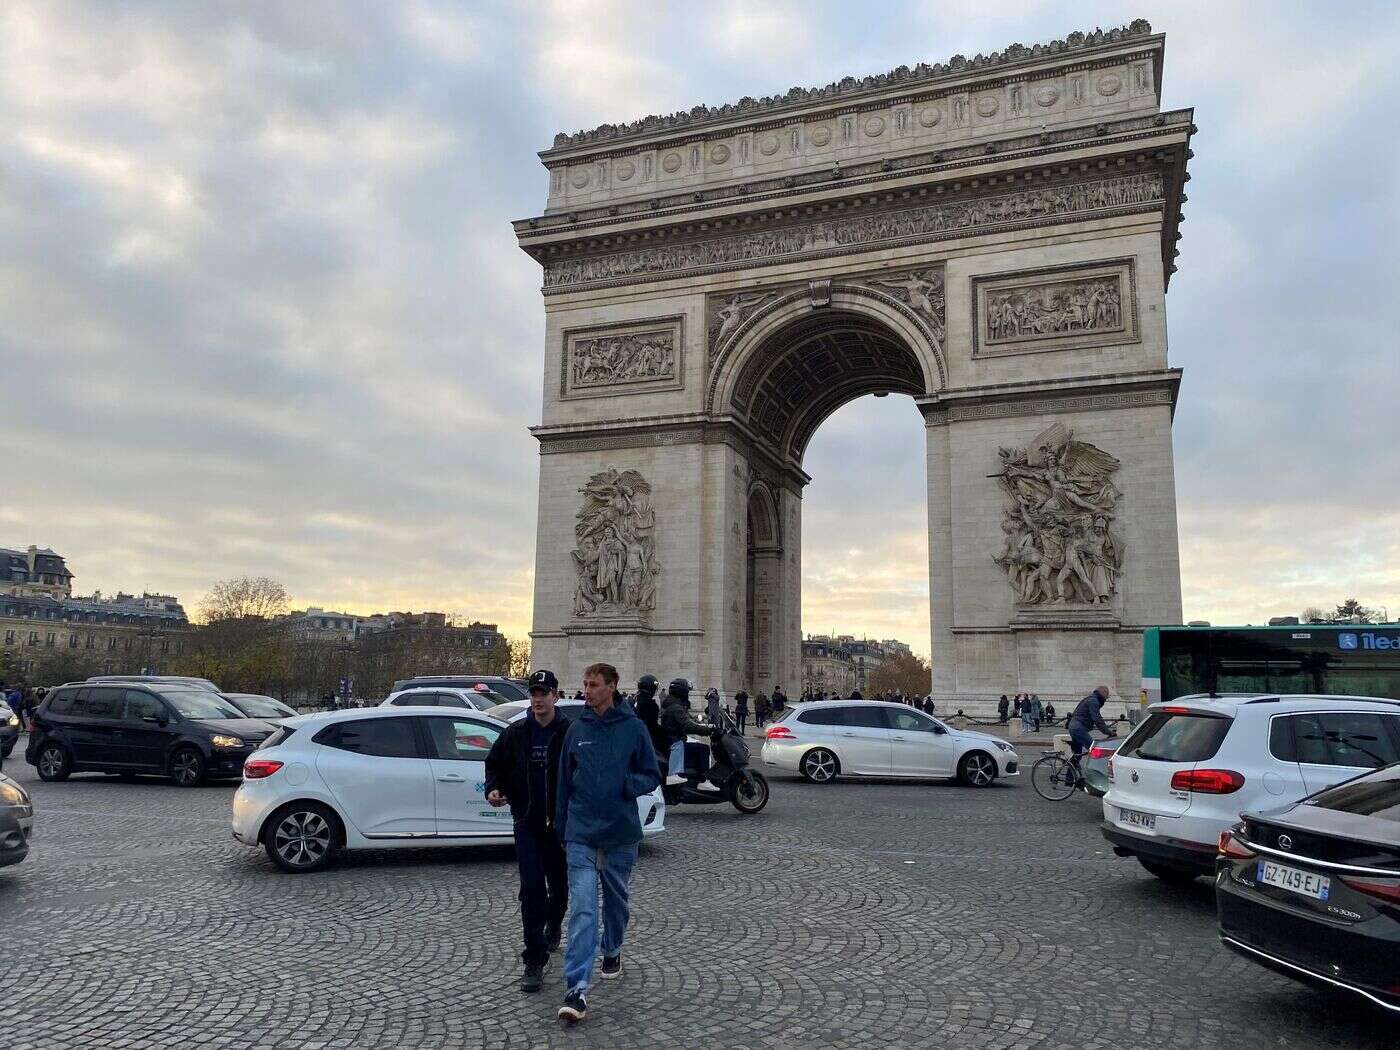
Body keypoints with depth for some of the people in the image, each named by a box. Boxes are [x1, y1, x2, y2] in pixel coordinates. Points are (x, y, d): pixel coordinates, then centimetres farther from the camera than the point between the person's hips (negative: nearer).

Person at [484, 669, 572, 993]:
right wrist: (493, 789, -9)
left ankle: (553, 929, 47)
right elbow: (494, 764, 11)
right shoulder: (516, 733, -1)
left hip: (561, 824, 0)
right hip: (527, 824, 1)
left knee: (559, 887, 18)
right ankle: (535, 961, 0)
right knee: (532, 890, -6)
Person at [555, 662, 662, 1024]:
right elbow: (564, 783, 10)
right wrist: (562, 830, 12)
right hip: (582, 834, 0)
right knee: (583, 908, -9)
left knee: (617, 900, 17)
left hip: (621, 833, 0)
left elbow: (652, 776, 2)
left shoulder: (633, 728, -3)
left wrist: (630, 784, -19)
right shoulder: (576, 730, 3)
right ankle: (577, 989, -10)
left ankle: (612, 951, 43)